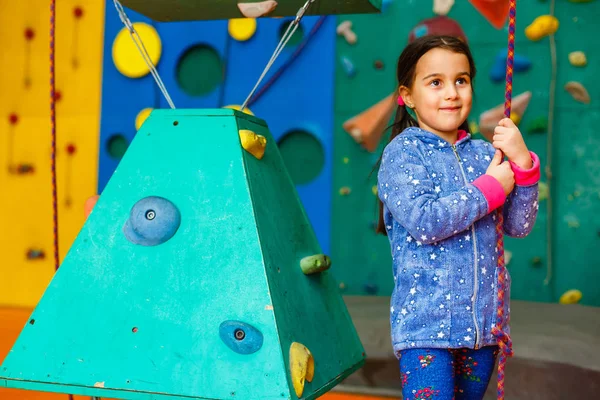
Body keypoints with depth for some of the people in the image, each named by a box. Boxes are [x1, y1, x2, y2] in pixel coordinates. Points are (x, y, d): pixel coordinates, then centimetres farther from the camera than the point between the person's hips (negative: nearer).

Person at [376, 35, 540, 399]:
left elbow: (520, 226, 4)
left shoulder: (484, 154, 7)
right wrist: (490, 189, -11)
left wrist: (522, 164, -10)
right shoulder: (403, 151, -5)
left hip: (484, 324, 5)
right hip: (425, 325, -5)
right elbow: (422, 222, -19)